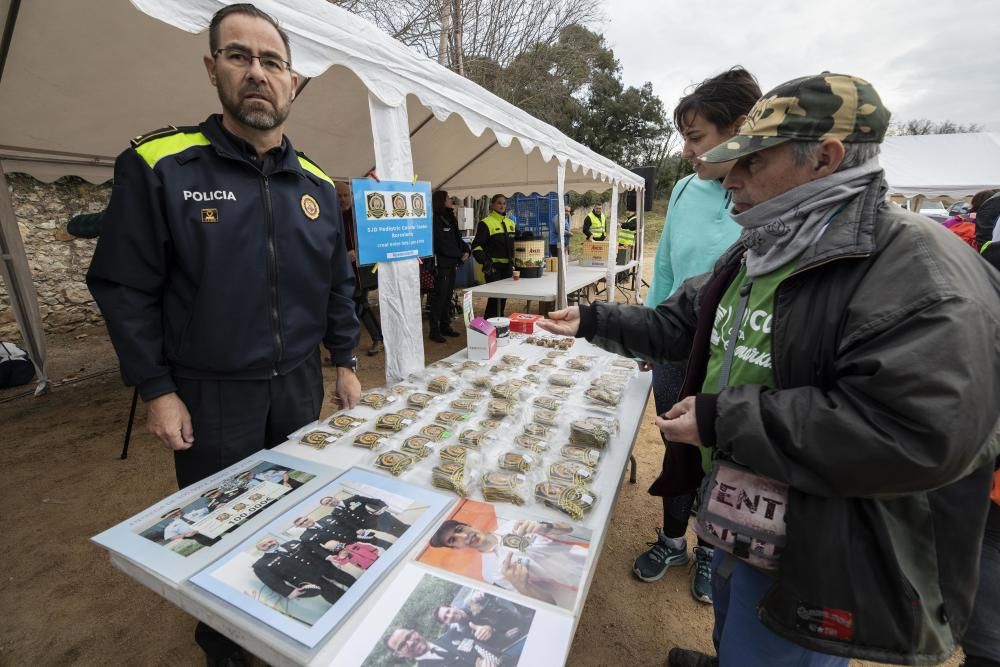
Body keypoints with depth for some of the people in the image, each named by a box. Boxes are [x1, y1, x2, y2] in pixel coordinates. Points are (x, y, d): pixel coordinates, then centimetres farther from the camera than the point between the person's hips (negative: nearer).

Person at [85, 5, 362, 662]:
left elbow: (338, 283, 7)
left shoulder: (317, 184, 3)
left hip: (298, 386, 4)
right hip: (210, 395, -3)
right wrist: (157, 390, -8)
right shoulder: (159, 166, -9)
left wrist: (346, 364, 6)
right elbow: (124, 287, -6)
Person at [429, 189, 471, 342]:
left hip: (452, 263, 8)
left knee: (448, 295, 11)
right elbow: (442, 245, -15)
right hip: (441, 264, -8)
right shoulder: (435, 220, -9)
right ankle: (434, 330, 0)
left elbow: (458, 238, 16)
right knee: (439, 296, -6)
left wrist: (466, 250, -3)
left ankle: (445, 326, 19)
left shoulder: (450, 218, 17)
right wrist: (460, 255, -10)